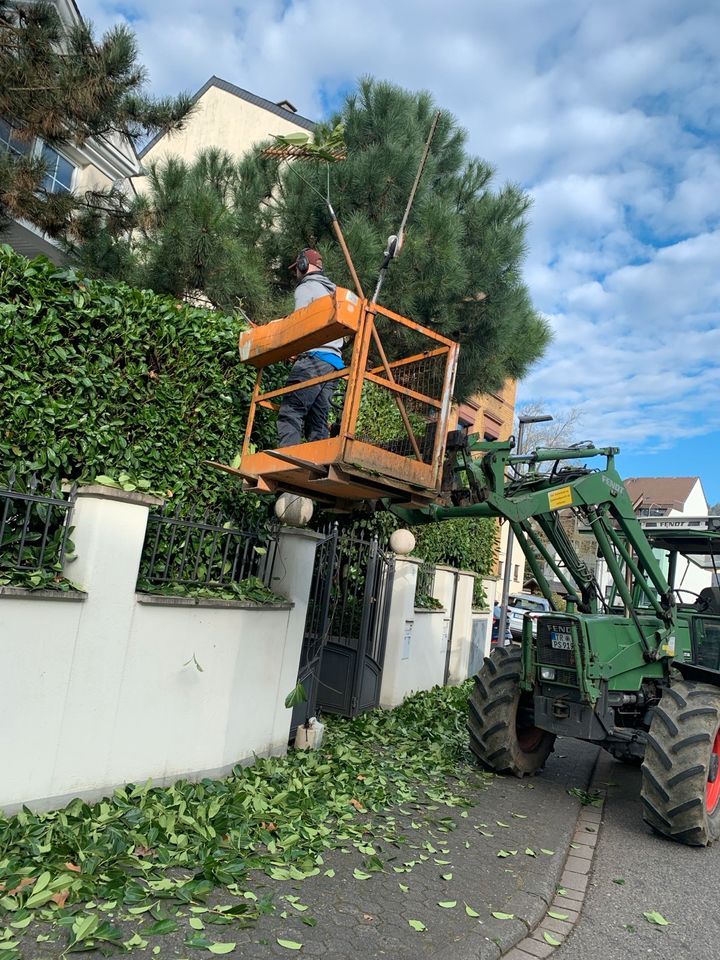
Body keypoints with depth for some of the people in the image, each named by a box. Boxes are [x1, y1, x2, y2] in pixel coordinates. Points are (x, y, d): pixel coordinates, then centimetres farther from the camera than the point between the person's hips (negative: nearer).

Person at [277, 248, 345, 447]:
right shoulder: (332, 290, 29)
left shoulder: (306, 287, 4)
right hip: (334, 361, 8)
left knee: (290, 414, -16)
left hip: (313, 358, -8)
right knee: (318, 421, 5)